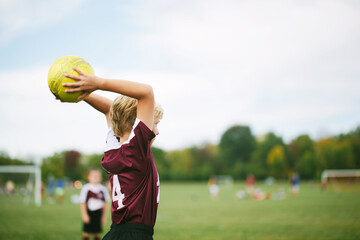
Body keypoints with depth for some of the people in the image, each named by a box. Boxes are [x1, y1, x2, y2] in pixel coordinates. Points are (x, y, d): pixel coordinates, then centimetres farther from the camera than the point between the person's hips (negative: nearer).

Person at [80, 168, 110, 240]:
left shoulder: (103, 189, 0)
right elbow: (83, 203, -4)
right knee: (87, 232, -2)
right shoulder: (86, 188, -8)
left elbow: (104, 204, 7)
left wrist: (104, 216, 8)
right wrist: (84, 214, -9)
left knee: (97, 233, 7)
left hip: (98, 214, 2)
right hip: (89, 213, -2)